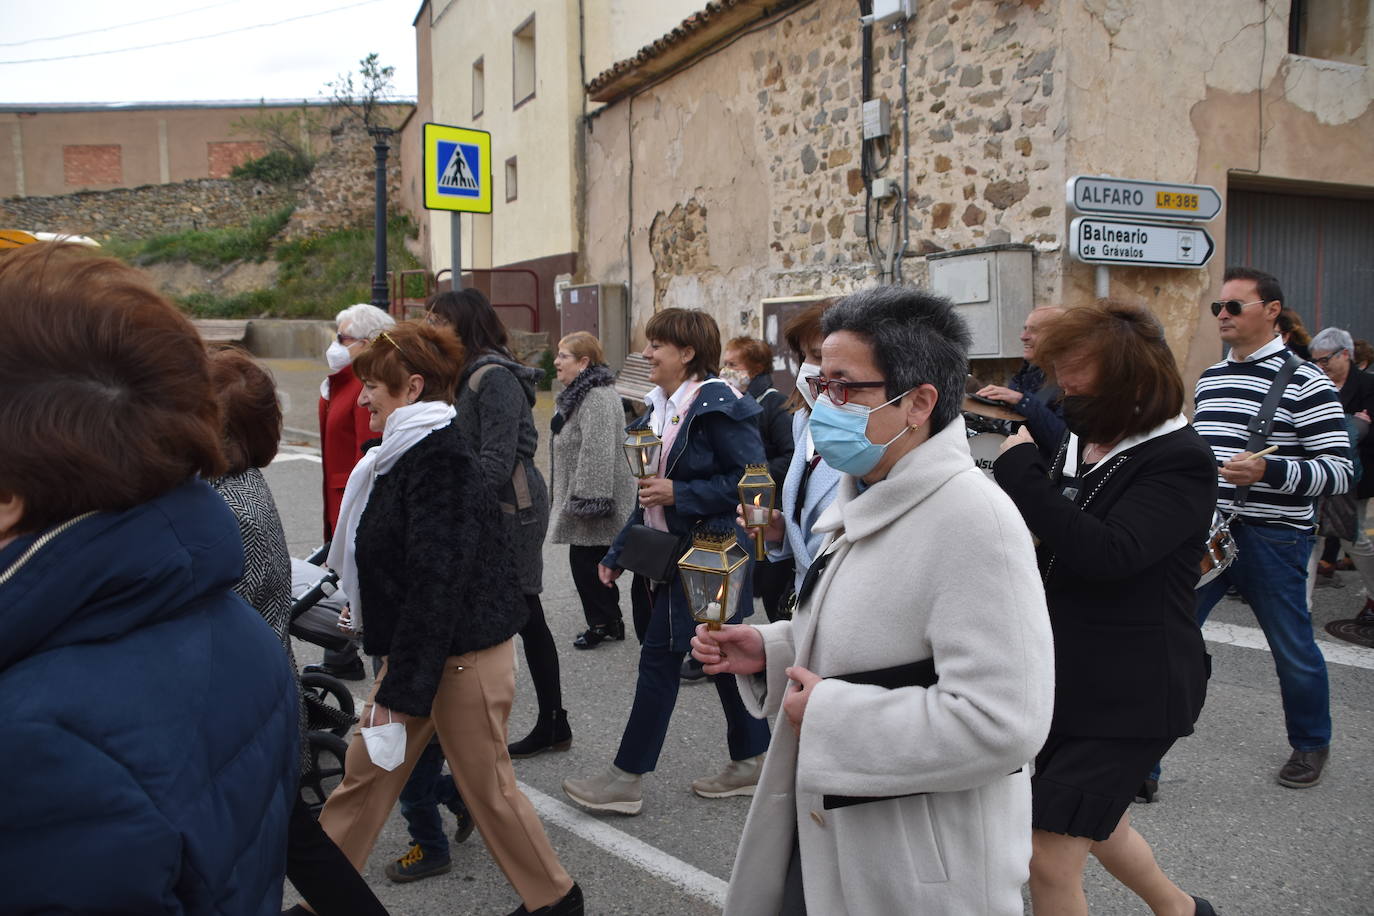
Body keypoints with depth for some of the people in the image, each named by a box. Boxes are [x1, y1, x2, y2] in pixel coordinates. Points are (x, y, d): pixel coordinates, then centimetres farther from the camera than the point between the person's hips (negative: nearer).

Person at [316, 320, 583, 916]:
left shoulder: (441, 459, -22)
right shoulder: (405, 453, 9)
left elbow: (435, 582, -25)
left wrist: (400, 689, -21)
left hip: (464, 658, -9)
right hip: (415, 650, 9)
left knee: (487, 787, 7)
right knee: (364, 774, 14)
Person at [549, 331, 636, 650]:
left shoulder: (597, 399, -22)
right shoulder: (580, 393, 15)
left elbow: (597, 453, -27)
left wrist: (586, 499, -26)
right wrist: (569, 498, 28)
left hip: (593, 500, -11)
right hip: (585, 496, 11)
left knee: (586, 560, -1)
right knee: (593, 561, 16)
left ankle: (602, 623, 13)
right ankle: (611, 621, 27)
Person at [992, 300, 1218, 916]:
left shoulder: (1180, 461, -18)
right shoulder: (1080, 440, 4)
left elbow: (1107, 553, -32)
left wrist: (1019, 471, -27)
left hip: (1131, 693, -8)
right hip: (1068, 677, 8)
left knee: (1049, 859, -6)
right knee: (1091, 818, 26)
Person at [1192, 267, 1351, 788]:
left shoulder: (1304, 381, -9)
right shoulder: (1210, 378, 12)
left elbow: (1338, 472, -14)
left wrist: (1268, 470, -29)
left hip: (1272, 536, -5)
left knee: (1292, 648, 11)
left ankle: (1310, 744, 33)